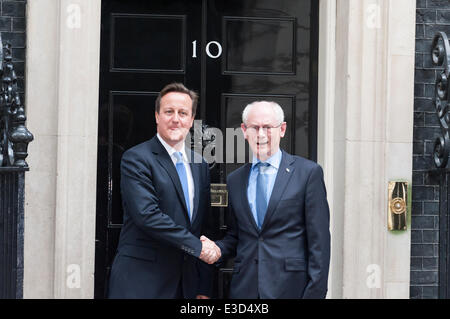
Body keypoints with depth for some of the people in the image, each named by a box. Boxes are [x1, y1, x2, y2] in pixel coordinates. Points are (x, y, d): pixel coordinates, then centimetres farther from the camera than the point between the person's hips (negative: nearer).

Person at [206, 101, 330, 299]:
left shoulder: (308, 172, -2)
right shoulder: (234, 180, 13)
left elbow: (319, 239, -5)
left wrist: (315, 293, -10)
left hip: (290, 287, -4)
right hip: (245, 288, 4)